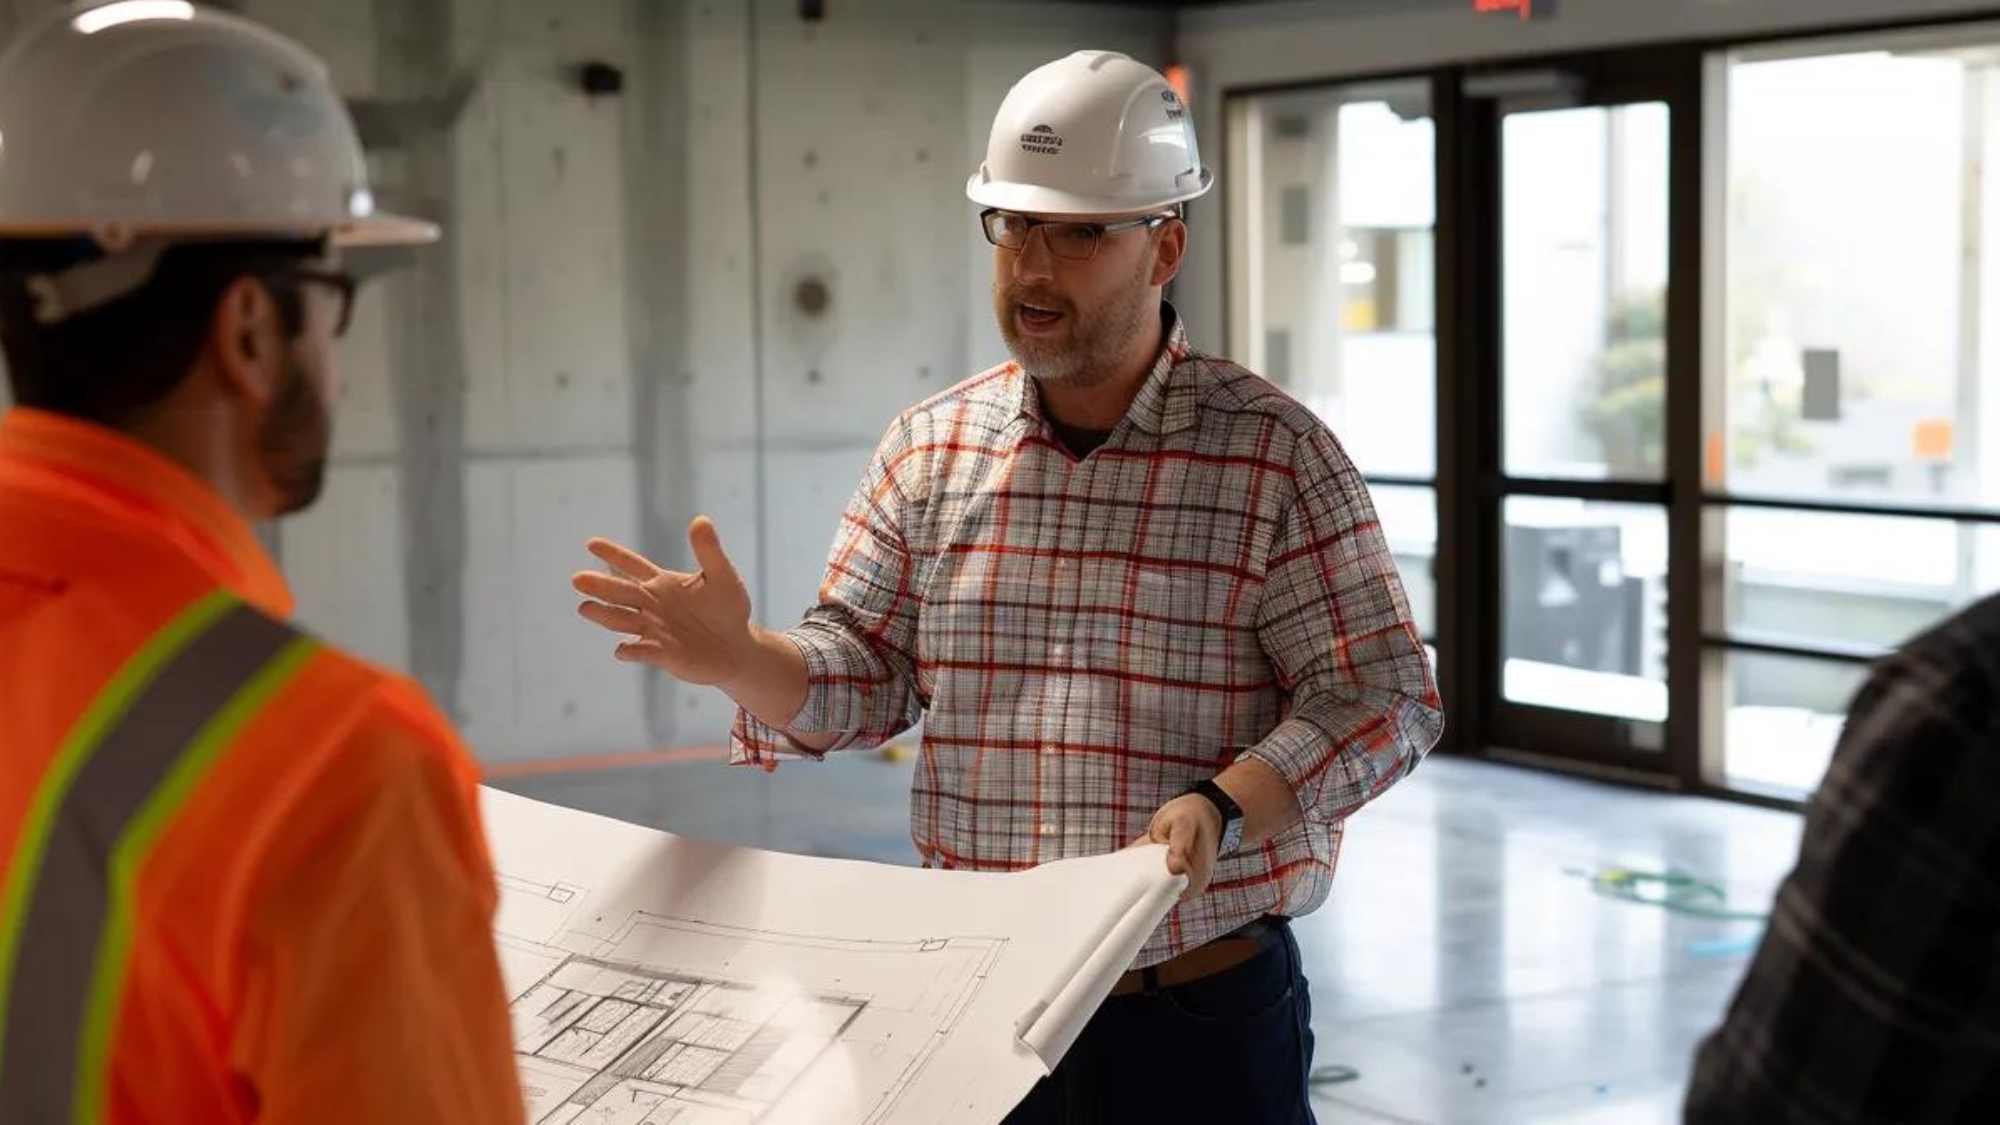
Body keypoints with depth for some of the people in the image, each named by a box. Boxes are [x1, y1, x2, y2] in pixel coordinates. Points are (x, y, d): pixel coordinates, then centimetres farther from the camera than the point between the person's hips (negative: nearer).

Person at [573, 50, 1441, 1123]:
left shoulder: (1275, 454, -7)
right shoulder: (929, 446, 5)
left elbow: (1383, 697, -9)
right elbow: (865, 675, 7)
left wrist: (1220, 811, -24)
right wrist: (738, 660, -14)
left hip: (1206, 1006, -3)